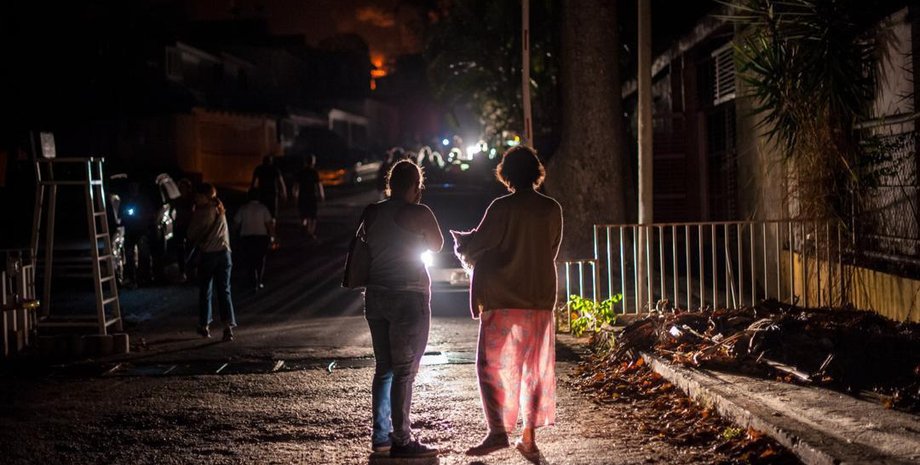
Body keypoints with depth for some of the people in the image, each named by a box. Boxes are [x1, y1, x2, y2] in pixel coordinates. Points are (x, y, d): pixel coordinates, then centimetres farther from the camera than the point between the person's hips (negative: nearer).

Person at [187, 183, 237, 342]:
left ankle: (204, 326, 17)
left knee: (205, 291, 9)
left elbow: (192, 235, 0)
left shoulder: (201, 212, -7)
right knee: (224, 291, 2)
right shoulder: (220, 211, 12)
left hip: (207, 254, -4)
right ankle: (228, 326, -11)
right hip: (224, 252, 4)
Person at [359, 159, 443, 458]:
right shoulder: (418, 214, -11)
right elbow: (437, 245, 4)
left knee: (384, 368, 16)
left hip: (375, 296, 7)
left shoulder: (371, 213, 5)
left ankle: (381, 434, 21)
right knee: (405, 372, -3)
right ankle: (401, 441, -2)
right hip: (408, 298, -6)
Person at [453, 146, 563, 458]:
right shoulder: (552, 210, 3)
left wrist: (459, 240, 17)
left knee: (494, 365, 1)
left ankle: (498, 432, -9)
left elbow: (475, 247, -6)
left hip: (503, 301, -4)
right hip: (541, 300, 4)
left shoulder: (503, 208, -11)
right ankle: (529, 436, 12)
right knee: (535, 369, 10)